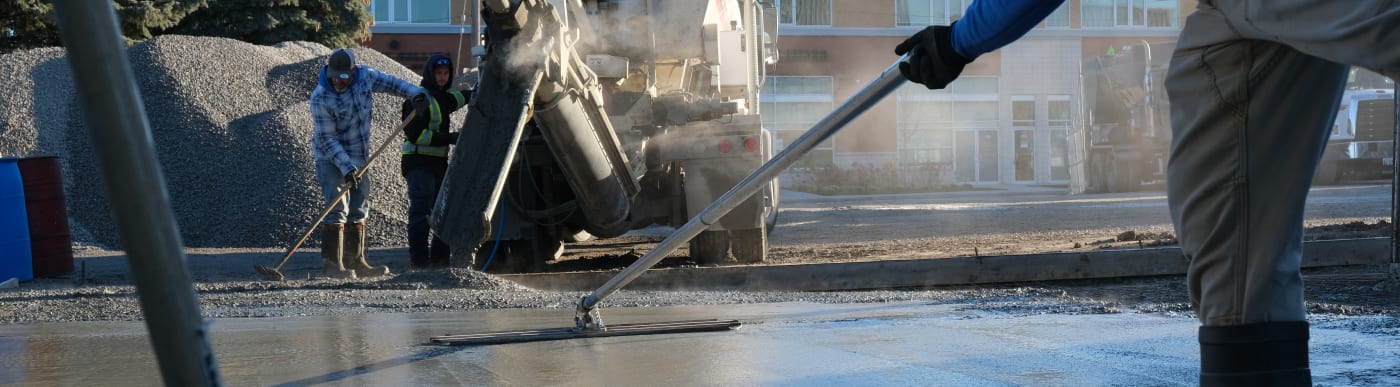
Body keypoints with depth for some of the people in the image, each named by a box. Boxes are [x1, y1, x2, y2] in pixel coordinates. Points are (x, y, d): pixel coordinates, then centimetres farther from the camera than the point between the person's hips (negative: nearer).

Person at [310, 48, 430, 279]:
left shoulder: (365, 76, -8)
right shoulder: (320, 98, -23)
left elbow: (389, 83, 11)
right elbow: (327, 140, -22)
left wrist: (415, 93, -4)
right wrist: (346, 167, -28)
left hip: (359, 157, 7)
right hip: (331, 159, -7)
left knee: (358, 211, 11)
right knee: (337, 210, -15)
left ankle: (355, 262, 20)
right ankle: (331, 264, -11)